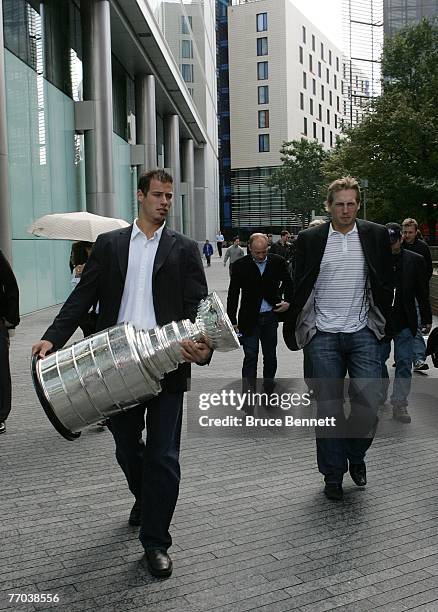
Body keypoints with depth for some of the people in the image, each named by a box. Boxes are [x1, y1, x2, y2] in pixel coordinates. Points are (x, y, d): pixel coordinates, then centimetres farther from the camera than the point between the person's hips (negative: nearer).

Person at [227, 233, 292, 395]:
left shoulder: (277, 262, -2)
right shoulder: (240, 265, -7)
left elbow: (287, 282, 16)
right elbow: (233, 295, -2)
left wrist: (287, 300, 0)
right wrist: (232, 321, -4)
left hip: (271, 316, 2)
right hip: (249, 319, -2)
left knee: (270, 356, 13)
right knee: (250, 356, -2)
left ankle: (268, 388, 28)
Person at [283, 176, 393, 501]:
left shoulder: (376, 235, 4)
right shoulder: (310, 239, 2)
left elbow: (385, 284, 8)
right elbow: (300, 287, 6)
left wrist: (384, 326, 5)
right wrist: (295, 329, 3)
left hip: (363, 332, 1)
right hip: (323, 335, 0)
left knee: (369, 401, -6)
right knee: (329, 407, 6)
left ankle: (355, 454, 23)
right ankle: (333, 475, 20)